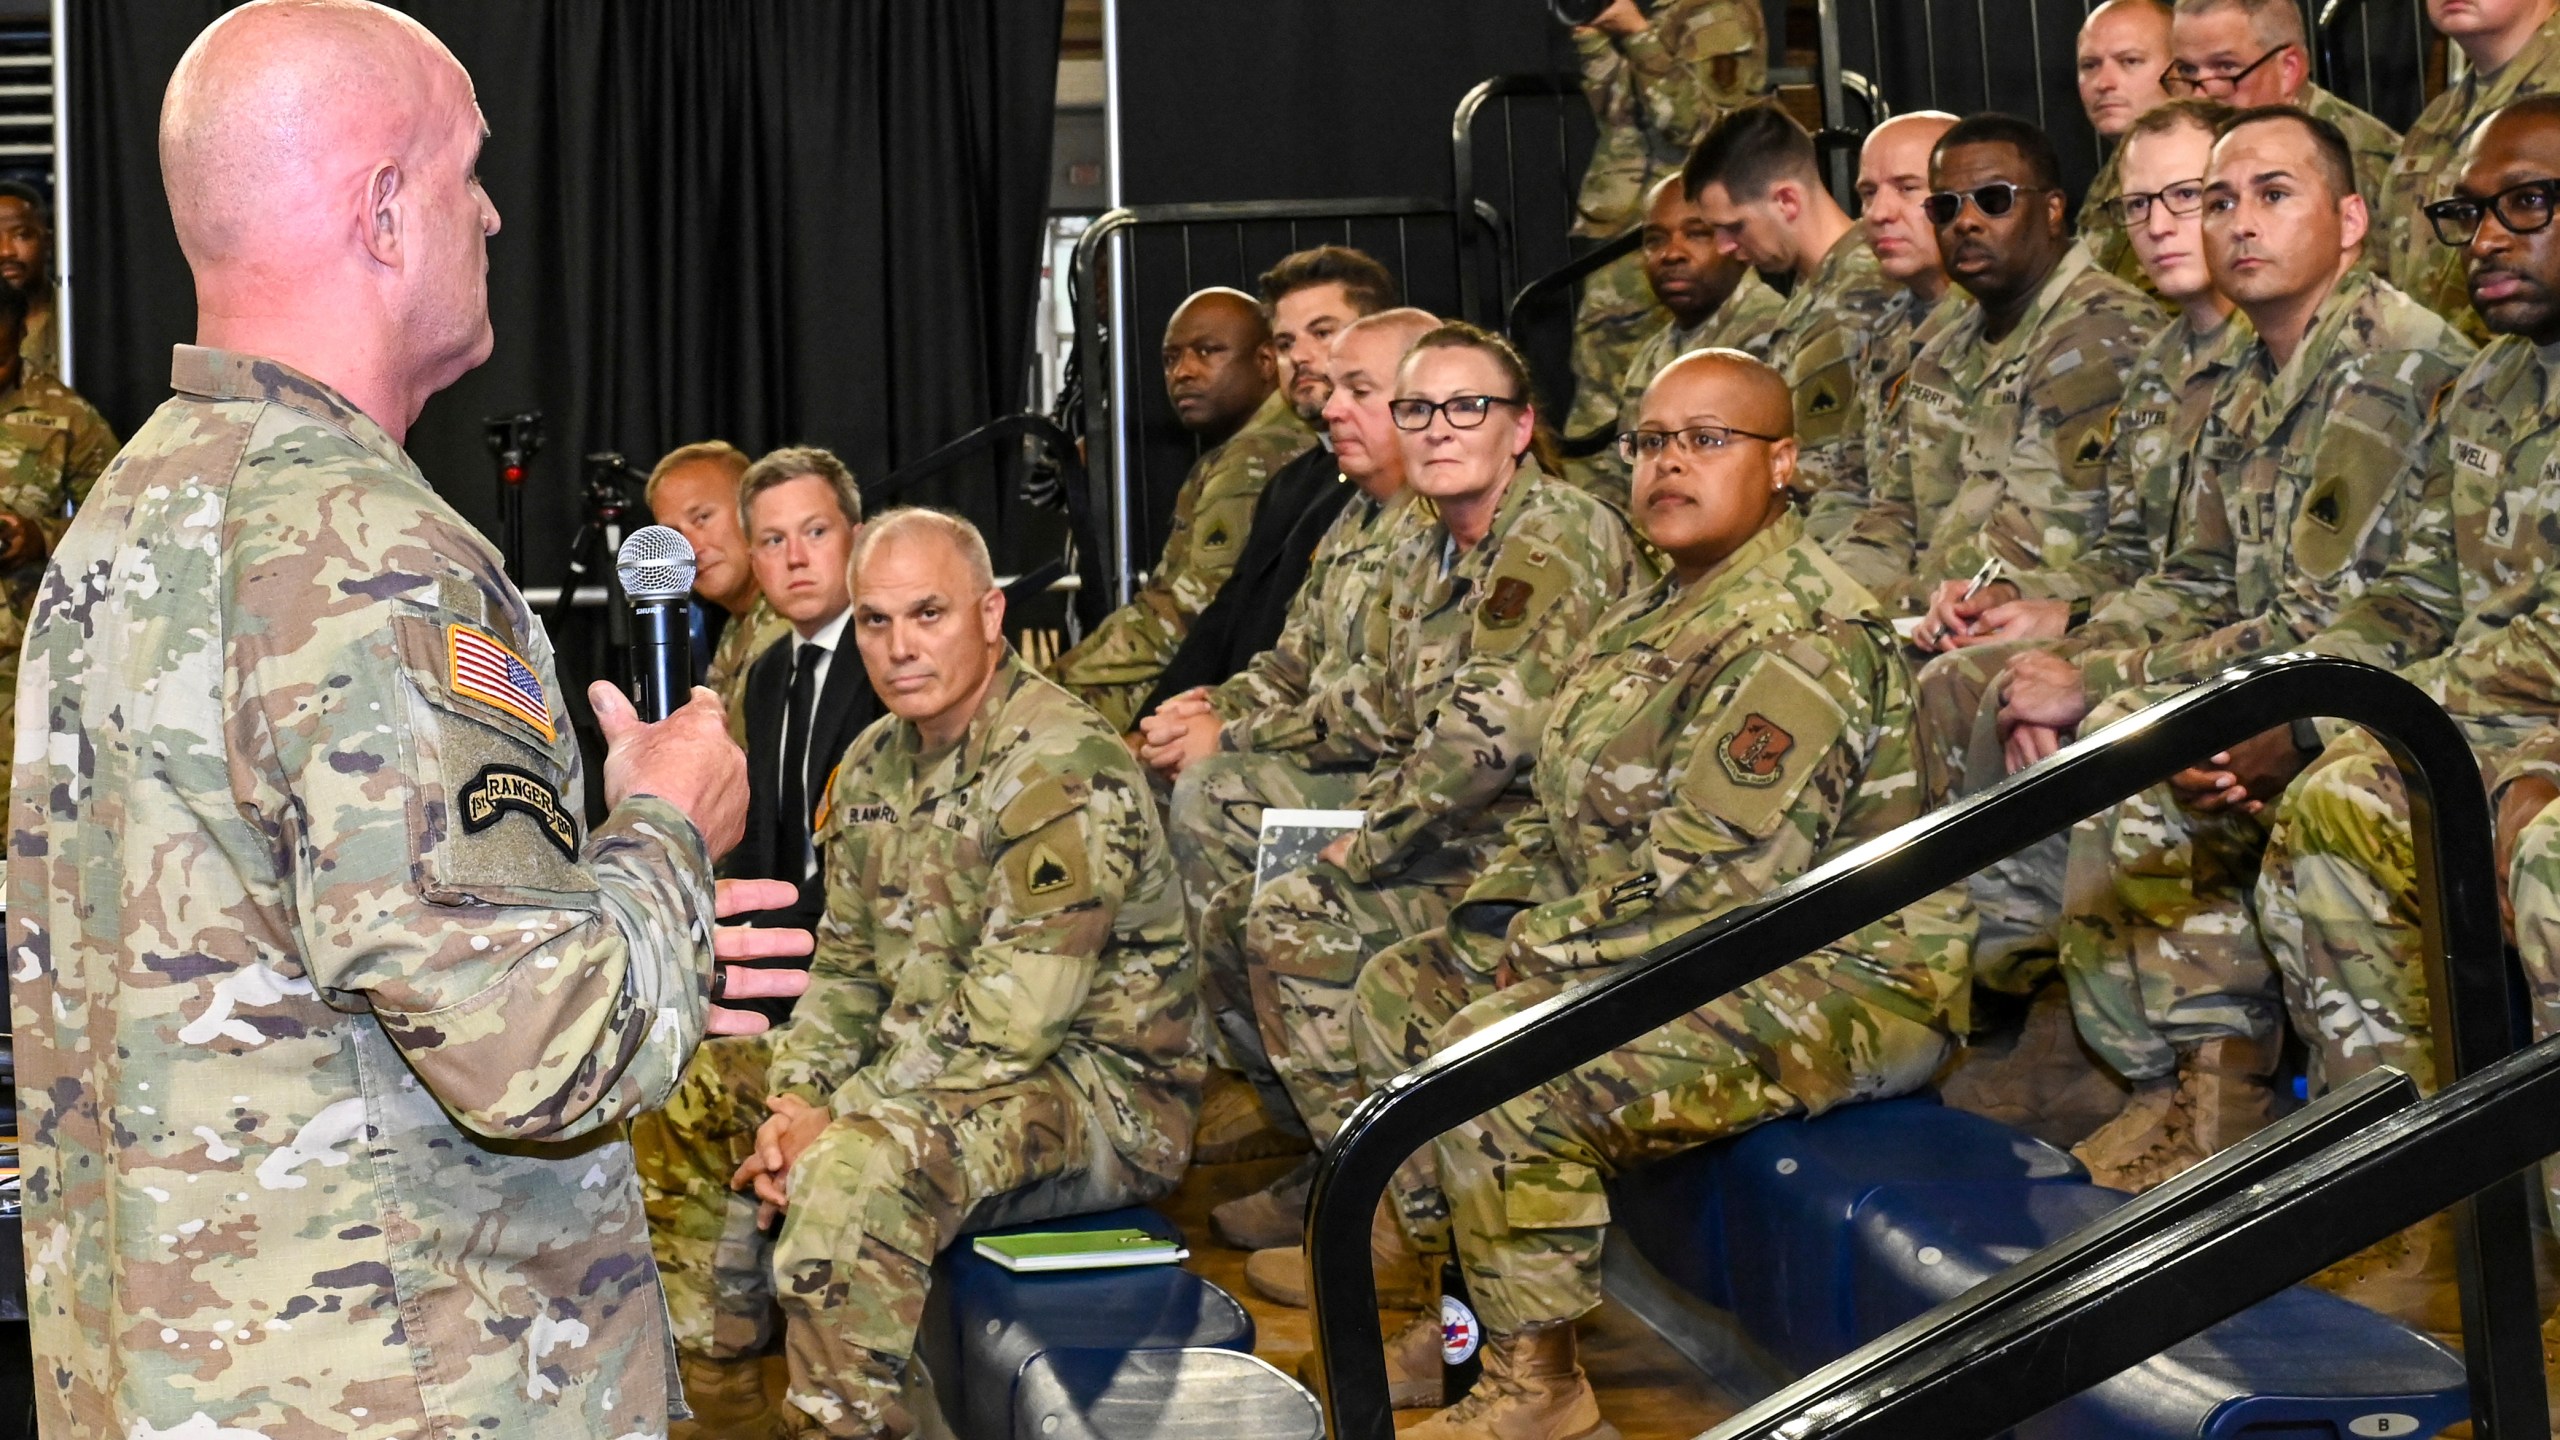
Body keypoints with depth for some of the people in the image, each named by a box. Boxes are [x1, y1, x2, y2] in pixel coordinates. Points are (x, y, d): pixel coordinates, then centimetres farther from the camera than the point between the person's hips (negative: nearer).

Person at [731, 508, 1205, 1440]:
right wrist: (796, 1103, -4)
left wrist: (843, 1121, -21)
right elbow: (846, 968, 14)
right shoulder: (875, 765, 9)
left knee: (856, 1174, -34)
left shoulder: (1063, 768, -19)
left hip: (1104, 1092, -9)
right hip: (932, 1075, 9)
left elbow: (1008, 1019, -24)